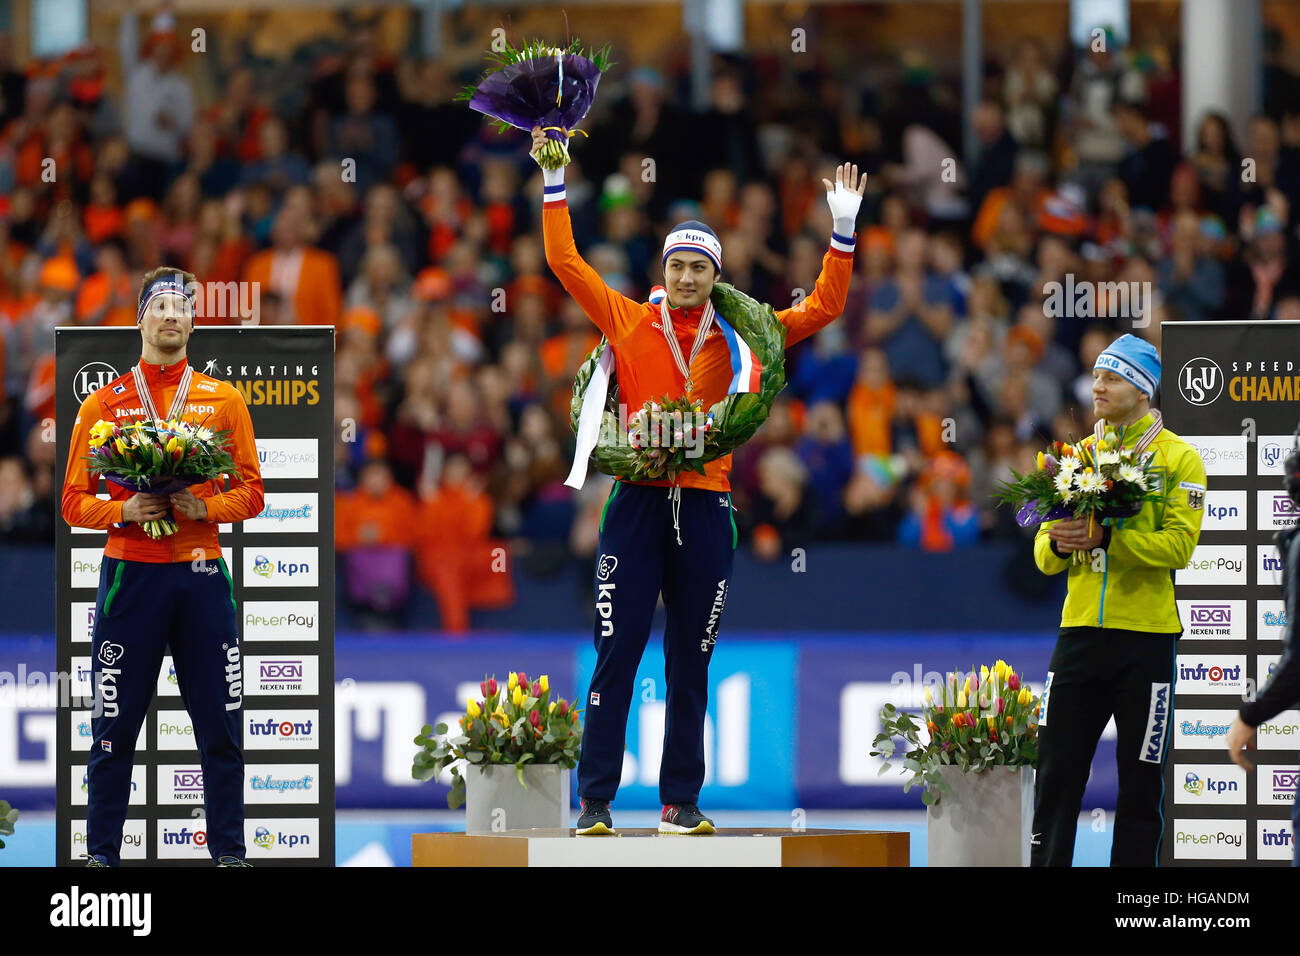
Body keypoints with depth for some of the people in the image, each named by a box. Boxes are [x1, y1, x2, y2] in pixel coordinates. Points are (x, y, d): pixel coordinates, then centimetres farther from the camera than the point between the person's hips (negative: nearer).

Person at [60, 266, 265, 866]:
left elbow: (251, 494, 9)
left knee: (220, 724, 2)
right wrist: (123, 511, -12)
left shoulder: (223, 401, 9)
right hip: (130, 573, -1)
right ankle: (101, 854, 10)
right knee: (115, 726, 2)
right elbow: (74, 501, 6)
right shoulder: (103, 404, 7)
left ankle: (229, 852, 10)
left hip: (202, 575, 1)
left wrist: (203, 507, -10)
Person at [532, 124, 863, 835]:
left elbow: (822, 308, 12)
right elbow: (565, 262, 8)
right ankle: (595, 800, -4)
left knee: (691, 662, 6)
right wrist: (555, 187, 5)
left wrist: (843, 231, 5)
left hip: (704, 507, 2)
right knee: (616, 654, -5)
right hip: (638, 502, -2)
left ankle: (681, 801, 10)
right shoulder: (629, 323, 7)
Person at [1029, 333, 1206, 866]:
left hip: (1146, 636, -3)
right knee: (1056, 776, 0)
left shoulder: (1176, 458, 1)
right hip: (1081, 629, 3)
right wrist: (1058, 543, -12)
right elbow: (1045, 557, 12)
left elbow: (1179, 544, -12)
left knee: (1141, 783, 2)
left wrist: (1106, 538, -23)